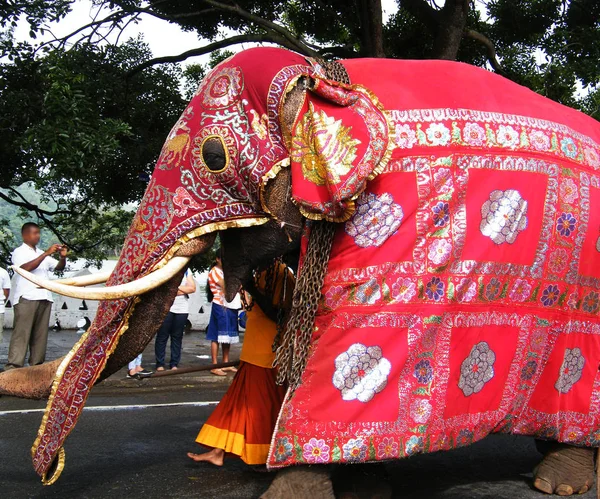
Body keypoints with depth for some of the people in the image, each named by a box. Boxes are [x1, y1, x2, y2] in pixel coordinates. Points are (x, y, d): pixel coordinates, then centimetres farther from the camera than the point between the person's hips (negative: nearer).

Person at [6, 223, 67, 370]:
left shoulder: (42, 254, 20)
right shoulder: (19, 252, 2)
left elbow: (59, 267, 20)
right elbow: (27, 267, -16)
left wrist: (63, 257, 0)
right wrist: (46, 253, -18)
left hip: (44, 298, 6)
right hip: (26, 298, -6)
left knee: (40, 334, 5)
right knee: (22, 332, -10)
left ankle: (37, 365, 8)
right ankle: (13, 366, -12)